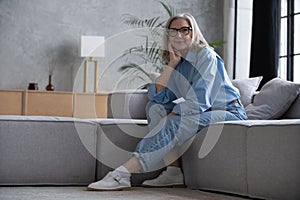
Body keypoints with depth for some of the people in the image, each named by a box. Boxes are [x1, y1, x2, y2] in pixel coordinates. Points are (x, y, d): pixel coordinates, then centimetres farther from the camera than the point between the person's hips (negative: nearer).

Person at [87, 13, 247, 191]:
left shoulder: (206, 56, -13)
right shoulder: (179, 62, 10)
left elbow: (199, 101, -22)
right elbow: (156, 95, -1)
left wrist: (170, 116, -20)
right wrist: (171, 65, -7)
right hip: (203, 111, 8)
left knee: (171, 125, -28)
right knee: (155, 107, -5)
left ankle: (122, 175, -31)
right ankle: (173, 173, -15)